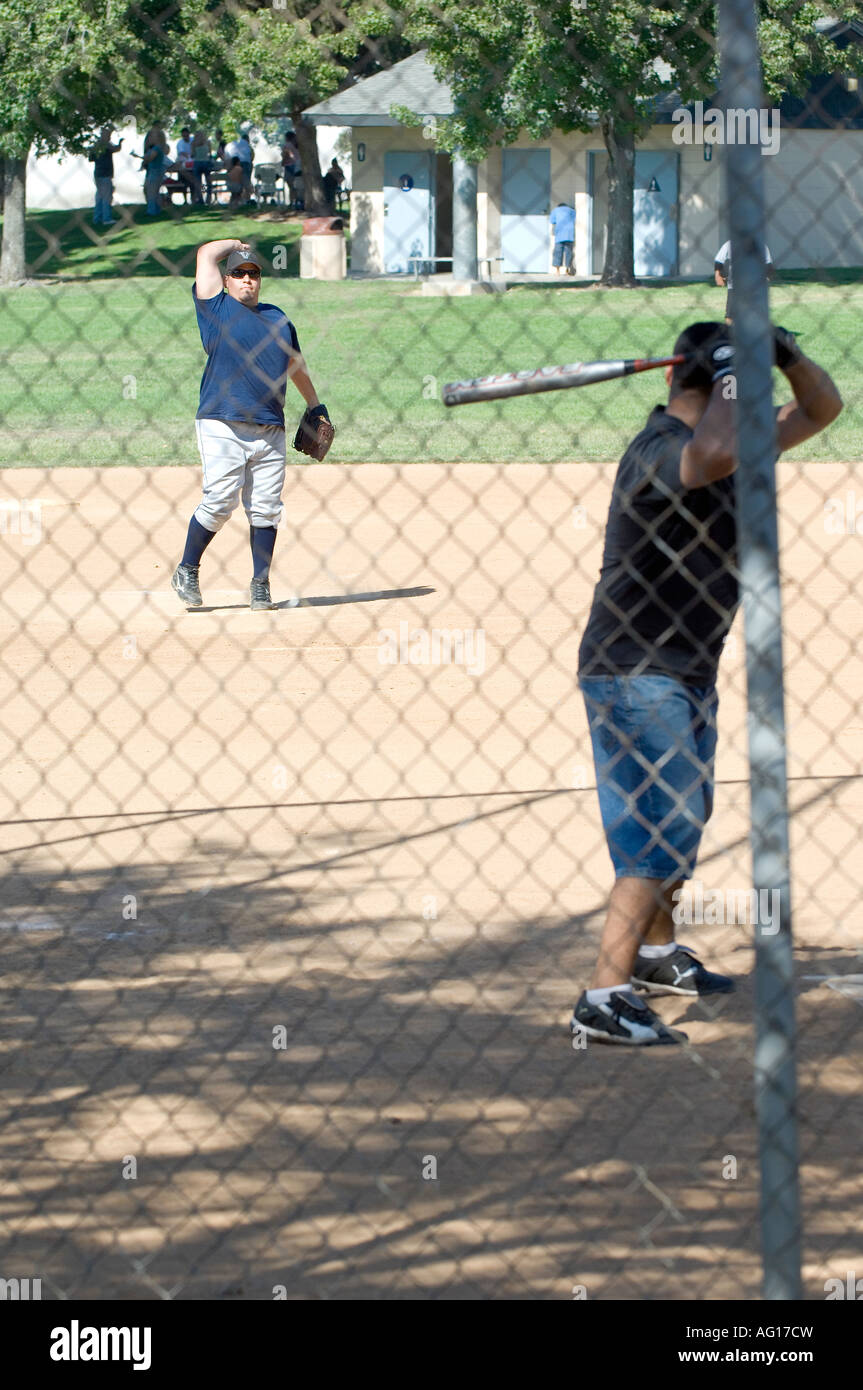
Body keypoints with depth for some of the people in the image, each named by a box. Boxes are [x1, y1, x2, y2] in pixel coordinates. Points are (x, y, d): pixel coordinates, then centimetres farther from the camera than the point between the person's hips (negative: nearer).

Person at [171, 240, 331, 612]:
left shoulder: (277, 318, 20)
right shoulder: (217, 308, 6)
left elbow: (295, 364, 33)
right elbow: (207, 253, 2)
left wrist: (316, 406, 36)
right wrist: (237, 245, 20)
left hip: (270, 432, 4)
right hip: (223, 427, -4)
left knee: (265, 509, 0)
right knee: (219, 502, -11)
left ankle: (260, 585, 8)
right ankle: (187, 572, 6)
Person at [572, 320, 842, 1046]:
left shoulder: (730, 435, 6)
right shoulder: (660, 449, -22)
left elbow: (821, 408, 14)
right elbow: (714, 455, -46)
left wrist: (787, 355, -7)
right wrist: (733, 372, -29)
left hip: (688, 669, 10)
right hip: (636, 674, -10)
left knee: (683, 818, 24)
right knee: (660, 830, -16)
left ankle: (655, 953, 43)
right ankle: (605, 998, -21)